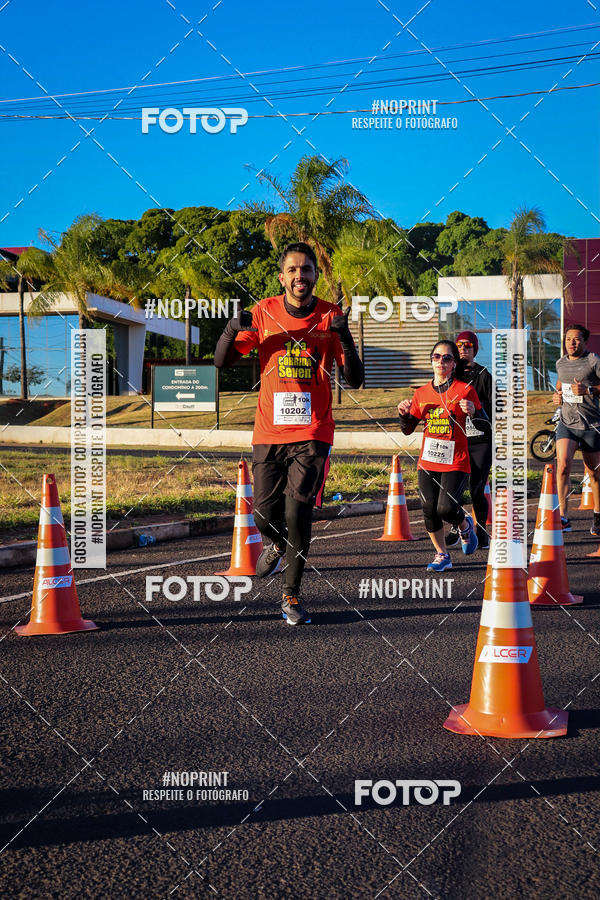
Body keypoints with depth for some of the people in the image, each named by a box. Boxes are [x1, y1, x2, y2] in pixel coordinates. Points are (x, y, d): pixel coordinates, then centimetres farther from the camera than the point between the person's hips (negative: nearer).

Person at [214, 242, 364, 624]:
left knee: (298, 511, -11)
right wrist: (232, 330, -16)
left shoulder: (331, 316, 0)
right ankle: (278, 543, 39)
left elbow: (355, 380, -2)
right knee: (265, 514, 1)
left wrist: (344, 338, -19)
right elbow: (222, 362, 5)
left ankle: (292, 594, 6)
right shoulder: (264, 313, 3)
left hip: (313, 433, -1)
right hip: (269, 432, 2)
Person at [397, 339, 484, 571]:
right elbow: (408, 429, 15)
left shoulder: (465, 390, -2)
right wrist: (404, 414, -5)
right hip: (427, 462, 4)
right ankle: (442, 555, 20)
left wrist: (472, 412, -21)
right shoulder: (421, 393, 8)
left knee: (446, 508, -16)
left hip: (455, 462, -4)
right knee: (429, 510, 0)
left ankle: (465, 525, 19)